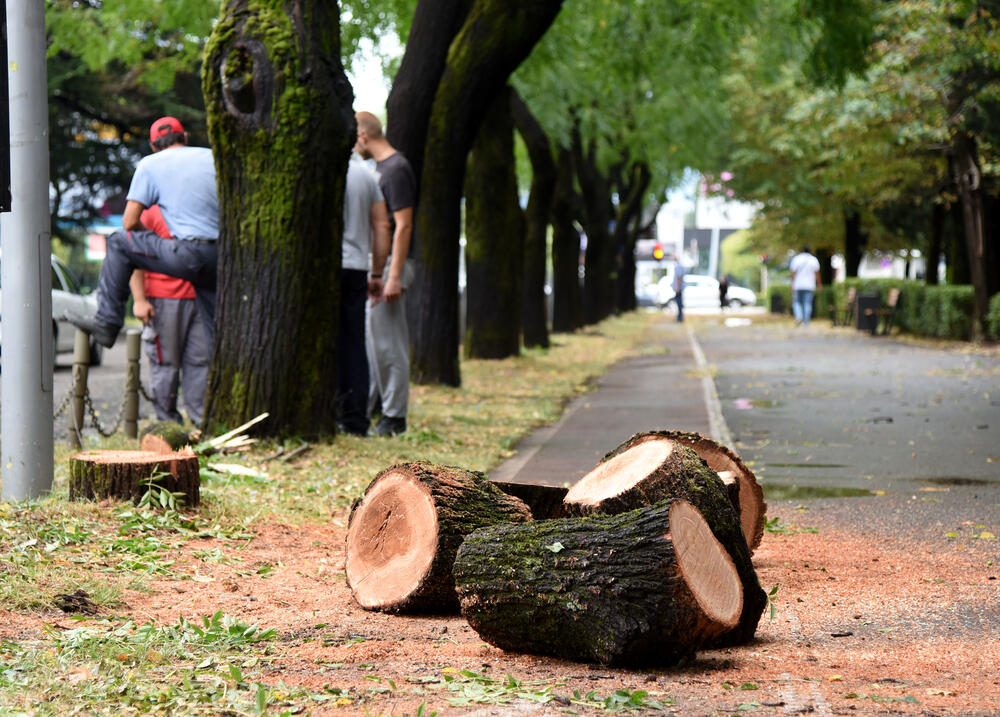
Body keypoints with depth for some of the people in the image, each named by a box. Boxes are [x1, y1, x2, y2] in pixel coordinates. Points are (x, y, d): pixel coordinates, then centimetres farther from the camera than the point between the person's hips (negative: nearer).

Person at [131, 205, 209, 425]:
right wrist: (139, 299, -14)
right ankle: (167, 422, 7)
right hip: (162, 299, -6)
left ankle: (200, 420, 8)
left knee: (200, 358, 3)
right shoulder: (149, 212, -3)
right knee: (166, 362, -1)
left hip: (196, 297, 6)